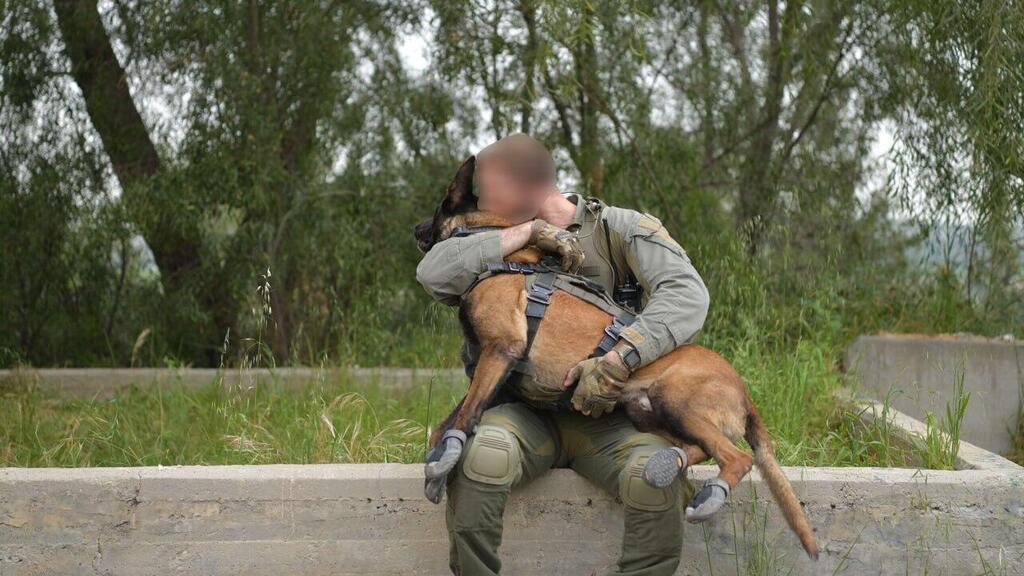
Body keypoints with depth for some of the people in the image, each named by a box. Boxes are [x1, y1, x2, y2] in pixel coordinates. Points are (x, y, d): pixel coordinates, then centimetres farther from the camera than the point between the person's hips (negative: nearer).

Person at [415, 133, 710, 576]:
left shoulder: (620, 229, -1)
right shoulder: (502, 241, 10)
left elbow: (687, 294, -17)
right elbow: (433, 273, -9)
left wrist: (617, 363, -31)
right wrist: (528, 232, -14)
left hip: (605, 419, -1)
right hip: (527, 414, 2)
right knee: (484, 455, -33)